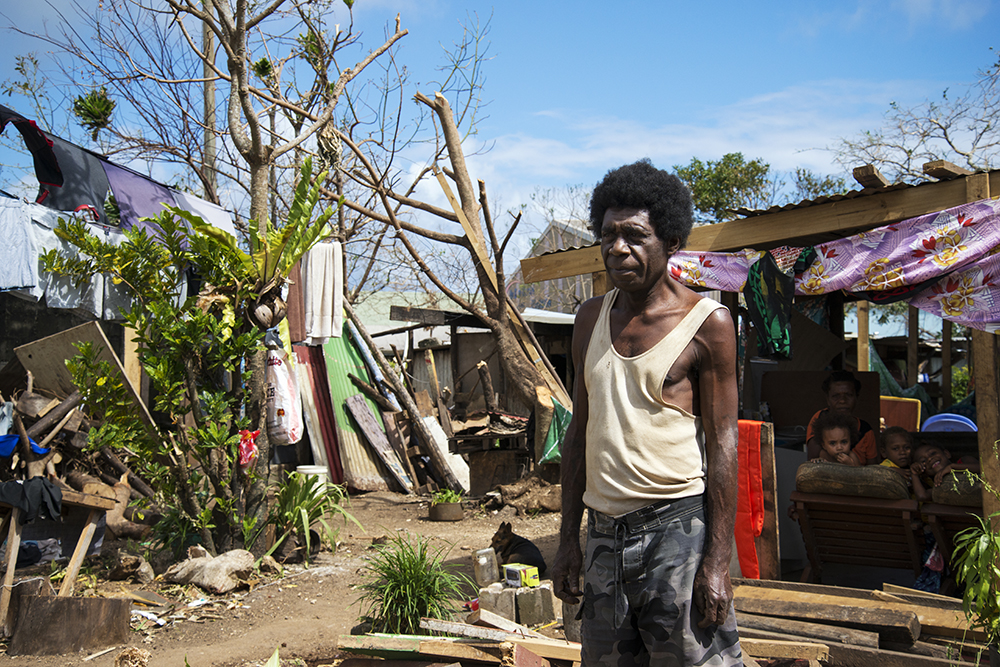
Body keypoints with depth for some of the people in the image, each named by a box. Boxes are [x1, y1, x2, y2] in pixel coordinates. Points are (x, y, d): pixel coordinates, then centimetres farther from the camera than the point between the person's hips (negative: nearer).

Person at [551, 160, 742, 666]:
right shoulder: (591, 319, 9)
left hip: (677, 525, -5)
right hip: (604, 530, 5)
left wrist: (717, 560, -12)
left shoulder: (706, 323, -6)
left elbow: (723, 443, -8)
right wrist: (569, 538, 10)